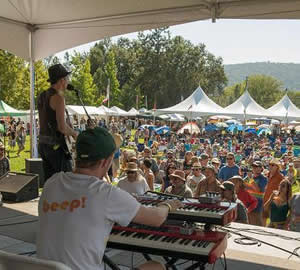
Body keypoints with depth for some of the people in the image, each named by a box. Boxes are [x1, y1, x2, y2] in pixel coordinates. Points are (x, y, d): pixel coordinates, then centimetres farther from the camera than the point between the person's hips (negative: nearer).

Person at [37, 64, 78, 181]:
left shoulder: (41, 96, 10)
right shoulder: (58, 97, -15)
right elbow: (62, 127, -21)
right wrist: (75, 134, -4)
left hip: (43, 143, 8)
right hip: (55, 145, -8)